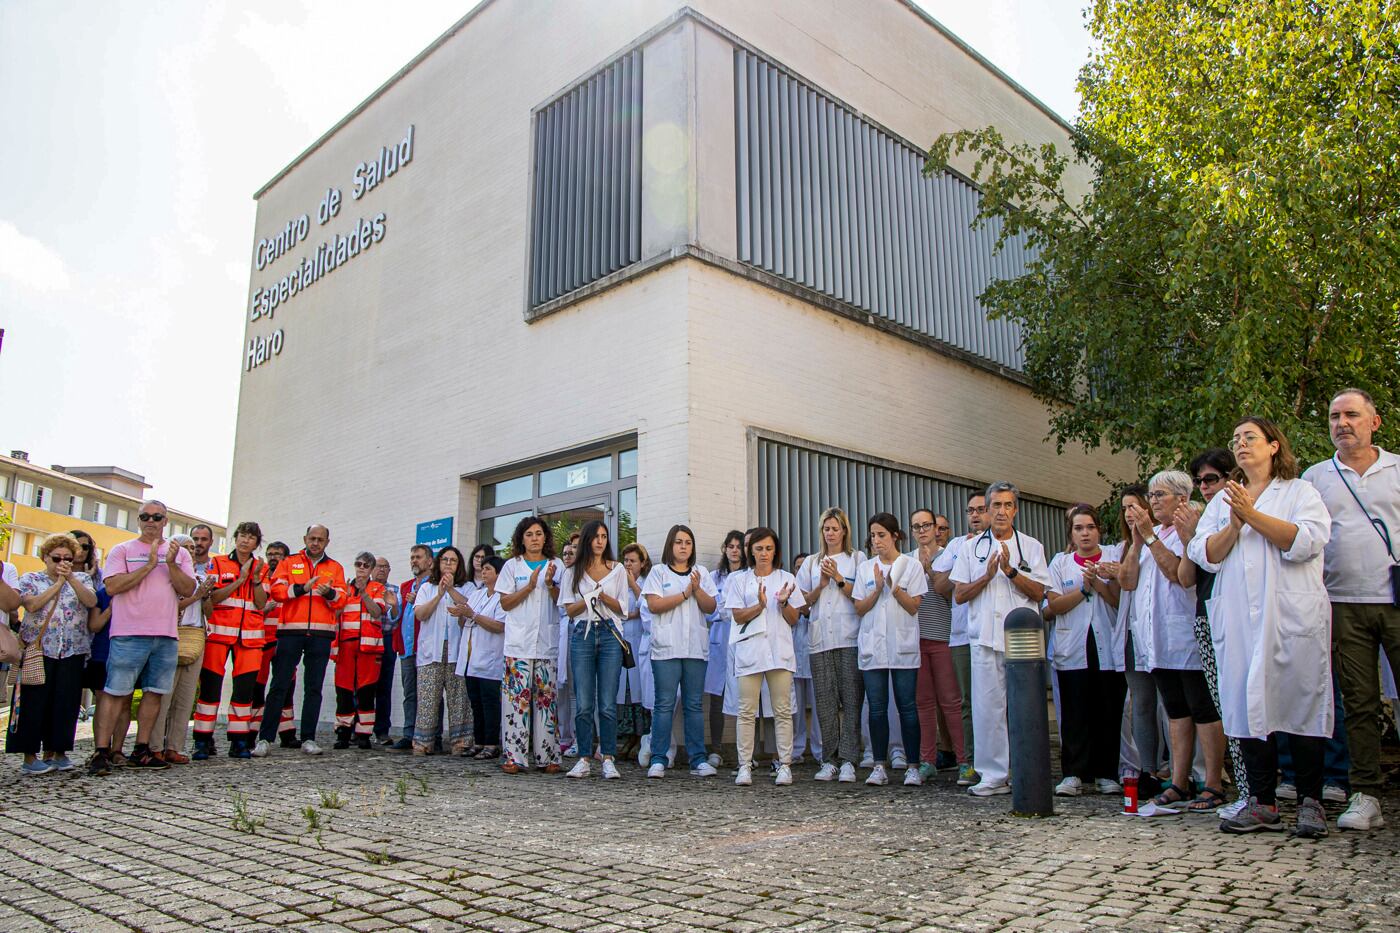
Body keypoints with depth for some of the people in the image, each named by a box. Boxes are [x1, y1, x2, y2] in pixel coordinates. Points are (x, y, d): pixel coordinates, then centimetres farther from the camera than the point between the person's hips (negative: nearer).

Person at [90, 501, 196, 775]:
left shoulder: (180, 553, 14)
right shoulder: (122, 550, 5)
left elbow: (188, 589, 4)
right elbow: (112, 587, -8)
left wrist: (171, 565, -10)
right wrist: (149, 565, -12)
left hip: (166, 636, 4)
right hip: (129, 634, -3)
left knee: (154, 693, 7)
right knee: (115, 692, -5)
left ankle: (141, 751, 15)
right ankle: (101, 752, 0)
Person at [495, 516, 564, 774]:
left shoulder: (555, 566, 13)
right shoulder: (512, 566, 9)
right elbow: (505, 603, 3)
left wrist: (550, 584, -9)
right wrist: (529, 586, -9)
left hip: (547, 643, 1)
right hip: (519, 643, -1)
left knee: (546, 698, 0)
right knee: (517, 697, -6)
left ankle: (547, 756, 4)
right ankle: (514, 756, -2)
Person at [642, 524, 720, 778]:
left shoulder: (701, 572, 15)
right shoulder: (658, 572, 6)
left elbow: (711, 607, 8)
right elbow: (654, 605, -7)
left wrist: (697, 589, -9)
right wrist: (685, 593, -7)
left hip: (696, 647, 3)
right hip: (666, 647, -3)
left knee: (694, 705, 5)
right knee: (665, 704, -4)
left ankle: (698, 760, 8)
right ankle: (658, 761, 1)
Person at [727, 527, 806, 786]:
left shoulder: (787, 579, 11)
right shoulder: (741, 581, 10)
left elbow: (793, 620, 9)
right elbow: (738, 617, 3)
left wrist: (784, 603, -11)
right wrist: (760, 605, -13)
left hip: (779, 650, 0)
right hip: (749, 649, 0)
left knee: (782, 711, 0)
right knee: (746, 711, -1)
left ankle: (785, 765, 6)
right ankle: (745, 766, 3)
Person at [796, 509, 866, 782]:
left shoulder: (857, 558, 11)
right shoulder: (811, 563, 19)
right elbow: (805, 601, 15)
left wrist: (839, 578, -7)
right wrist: (821, 584, -1)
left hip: (850, 638, -3)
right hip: (820, 639, 3)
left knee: (851, 700, -8)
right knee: (825, 702, 1)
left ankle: (848, 761, -7)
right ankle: (830, 761, 6)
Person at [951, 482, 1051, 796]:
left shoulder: (1032, 546, 10)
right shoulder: (971, 548, 12)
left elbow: (1039, 593, 1)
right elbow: (959, 594, 7)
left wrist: (1010, 570, -11)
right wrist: (987, 576, -7)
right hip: (985, 638, 1)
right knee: (987, 706, -2)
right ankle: (994, 774, 5)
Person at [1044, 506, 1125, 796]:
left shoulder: (1115, 555, 7)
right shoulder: (1060, 562, 10)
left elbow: (1122, 601, -2)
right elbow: (1054, 605, 0)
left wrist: (1099, 583, -15)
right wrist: (1084, 588, -10)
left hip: (1108, 647, 0)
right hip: (1072, 649, 0)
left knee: (1109, 712, 2)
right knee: (1075, 713, -2)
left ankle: (1106, 774, 12)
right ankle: (1073, 775, 1)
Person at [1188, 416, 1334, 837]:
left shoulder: (1301, 491, 10)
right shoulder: (1222, 501, 20)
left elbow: (1307, 541, -9)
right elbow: (1204, 554, 7)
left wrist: (1253, 515, -11)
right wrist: (1235, 525, -8)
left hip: (1293, 616, -3)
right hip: (1239, 620, 3)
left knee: (1301, 703, -4)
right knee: (1248, 704, 1)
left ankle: (1311, 802, 6)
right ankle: (1262, 802, 7)